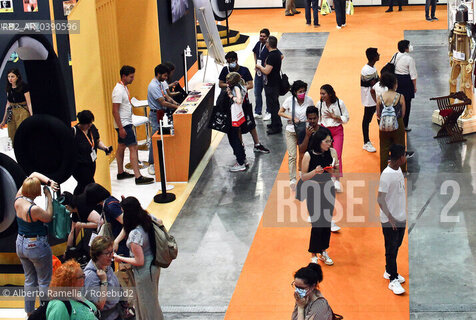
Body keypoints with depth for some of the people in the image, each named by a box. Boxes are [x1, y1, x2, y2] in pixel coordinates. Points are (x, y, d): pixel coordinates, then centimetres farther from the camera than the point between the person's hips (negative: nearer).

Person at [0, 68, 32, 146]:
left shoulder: (24, 86, -7)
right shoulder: (9, 88, 11)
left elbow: (29, 103, -8)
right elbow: (8, 104, 18)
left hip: (22, 113, -6)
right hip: (11, 114, 6)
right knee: (12, 139, 3)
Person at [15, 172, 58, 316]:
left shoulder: (18, 200, -8)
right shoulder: (33, 209, -30)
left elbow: (34, 174, 1)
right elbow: (48, 217, -10)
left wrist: (49, 181, -11)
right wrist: (49, 198, -9)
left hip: (21, 244, 8)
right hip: (36, 246, -8)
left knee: (29, 279, 22)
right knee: (44, 281, 9)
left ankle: (29, 311, 32)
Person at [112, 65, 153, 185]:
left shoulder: (124, 88, 11)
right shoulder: (118, 90, -20)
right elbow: (115, 111, -23)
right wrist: (121, 128, -25)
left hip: (126, 123, 10)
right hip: (123, 125, -10)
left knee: (121, 147, 17)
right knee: (133, 148, -11)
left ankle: (121, 173, 27)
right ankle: (138, 177, -12)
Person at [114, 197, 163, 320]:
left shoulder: (134, 234, -31)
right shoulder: (149, 218, -10)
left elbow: (139, 261, -26)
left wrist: (120, 259, -12)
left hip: (145, 272, -8)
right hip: (154, 266, 8)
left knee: (146, 302, 13)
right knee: (152, 299, 27)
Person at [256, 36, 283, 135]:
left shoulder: (271, 56, -25)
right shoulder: (278, 52, 6)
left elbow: (267, 71, -28)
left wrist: (260, 67, -9)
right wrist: (262, 67, 17)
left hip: (271, 85, -10)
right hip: (276, 81, 10)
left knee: (272, 105, -2)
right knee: (274, 104, 20)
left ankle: (276, 127, 4)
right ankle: (276, 123, 31)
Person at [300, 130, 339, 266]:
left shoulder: (332, 152, -4)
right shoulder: (308, 155, -13)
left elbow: (338, 173, 4)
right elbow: (303, 177, -7)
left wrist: (332, 171, -18)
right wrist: (315, 171, -24)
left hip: (328, 190, 4)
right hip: (314, 191, -4)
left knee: (327, 222, 10)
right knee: (317, 223, -2)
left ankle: (324, 252, 27)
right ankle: (314, 255, 14)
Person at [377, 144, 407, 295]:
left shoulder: (399, 170, 5)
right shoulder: (386, 175, -23)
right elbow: (380, 199, -22)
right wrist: (390, 217, -24)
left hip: (401, 217, 8)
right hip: (390, 220, -8)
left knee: (396, 246, 19)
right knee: (391, 249, 1)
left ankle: (389, 271, 35)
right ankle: (393, 280, 8)